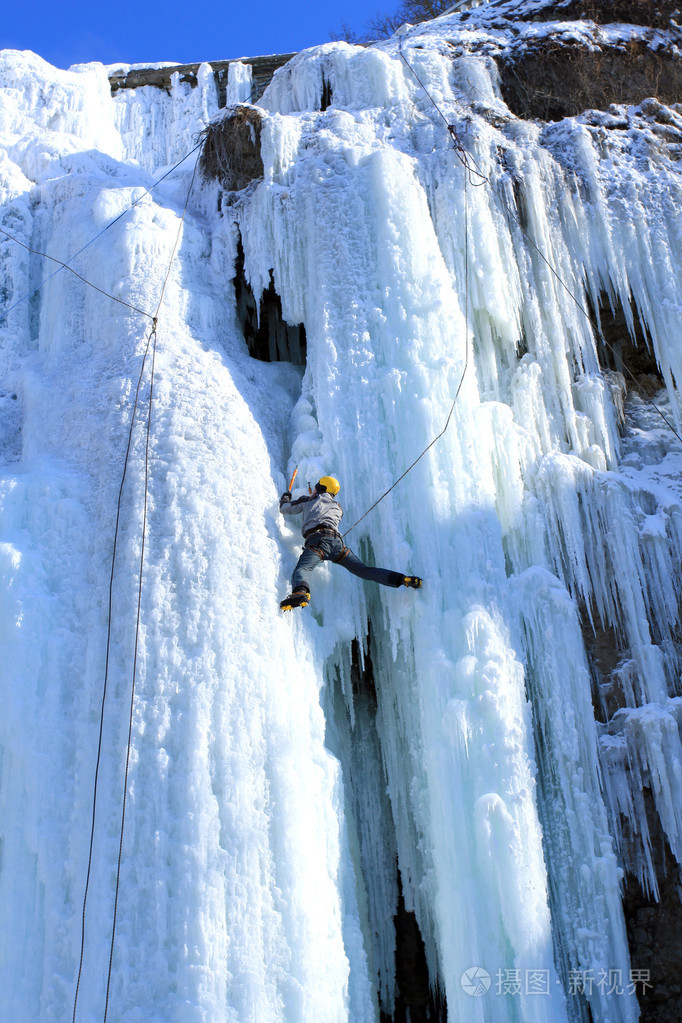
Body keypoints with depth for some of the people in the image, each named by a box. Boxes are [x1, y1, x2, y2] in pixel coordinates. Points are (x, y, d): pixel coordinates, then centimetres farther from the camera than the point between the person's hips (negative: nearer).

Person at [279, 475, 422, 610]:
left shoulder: (309, 500, 24)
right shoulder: (338, 507, 35)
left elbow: (285, 509, 33)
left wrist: (285, 497, 56)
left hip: (318, 539, -5)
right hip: (337, 540, 5)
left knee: (301, 570, -25)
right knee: (364, 570, 4)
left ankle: (301, 593, -59)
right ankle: (402, 579, -10)